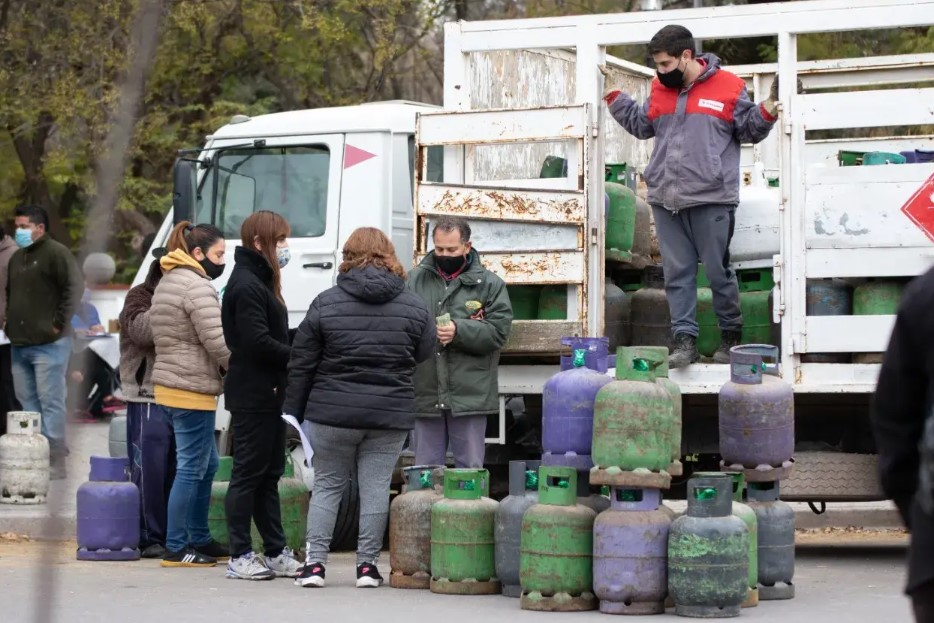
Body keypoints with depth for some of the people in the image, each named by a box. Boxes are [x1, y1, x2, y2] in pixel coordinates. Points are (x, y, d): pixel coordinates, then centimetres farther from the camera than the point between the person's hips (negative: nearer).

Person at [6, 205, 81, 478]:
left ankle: (56, 461, -5)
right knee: (28, 401, 10)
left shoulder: (56, 253, -8)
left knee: (50, 401, -7)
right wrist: (10, 324, 16)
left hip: (48, 343, -8)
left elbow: (74, 288, -15)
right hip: (20, 343, 9)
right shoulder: (17, 257, 18)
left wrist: (59, 323, -15)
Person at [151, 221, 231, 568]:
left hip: (169, 386, 11)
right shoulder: (197, 286, -14)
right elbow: (217, 341, -20)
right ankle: (176, 549, -3)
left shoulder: (167, 283, 19)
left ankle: (199, 539, 24)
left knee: (206, 464, 18)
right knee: (191, 468, -5)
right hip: (192, 390, -11)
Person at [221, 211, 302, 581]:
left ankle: (276, 553, 17)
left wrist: (294, 355, 0)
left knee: (269, 474, 12)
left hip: (266, 394, 10)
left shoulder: (259, 281, 18)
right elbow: (258, 342, -22)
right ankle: (240, 557, 1)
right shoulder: (246, 285, -15)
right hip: (252, 394, -10)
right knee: (249, 473, -4)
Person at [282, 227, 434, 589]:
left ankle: (314, 562, 5)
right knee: (376, 487, 5)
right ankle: (367, 565, 7)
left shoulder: (326, 303, -3)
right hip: (391, 415, 1)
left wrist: (293, 411, 7)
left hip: (332, 413, 0)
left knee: (327, 485, 9)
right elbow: (424, 353, 11)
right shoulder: (413, 306, 1)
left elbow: (302, 363, 0)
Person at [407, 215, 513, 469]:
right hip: (425, 395, 2)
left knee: (470, 472, 6)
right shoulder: (415, 279, 9)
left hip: (470, 396, -2)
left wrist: (459, 331, -19)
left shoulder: (489, 284, 3)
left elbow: (498, 331, -5)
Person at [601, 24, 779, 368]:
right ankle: (684, 340, 7)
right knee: (677, 273, 5)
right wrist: (614, 96, 16)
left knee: (718, 271, 4)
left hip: (711, 199, -4)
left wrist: (766, 112, -13)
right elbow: (641, 125, 23)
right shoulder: (660, 90, 11)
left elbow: (748, 130, 5)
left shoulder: (727, 87, -3)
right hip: (665, 199, 5)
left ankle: (731, 335, 18)